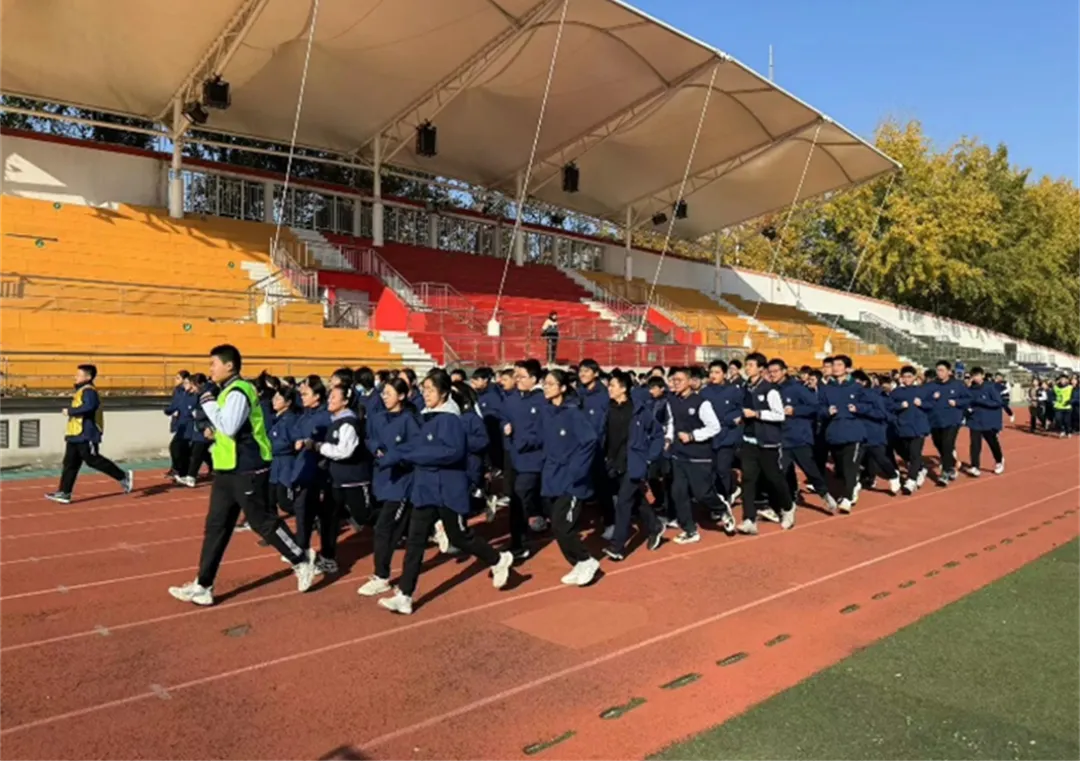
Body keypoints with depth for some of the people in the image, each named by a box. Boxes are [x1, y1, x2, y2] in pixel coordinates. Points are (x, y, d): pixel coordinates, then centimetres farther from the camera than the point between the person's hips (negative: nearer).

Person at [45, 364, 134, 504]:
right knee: (70, 463, 6)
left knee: (94, 460, -6)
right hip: (75, 436, 10)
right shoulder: (81, 391, 18)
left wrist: (69, 411, -24)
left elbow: (89, 407, -33)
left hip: (86, 436, -10)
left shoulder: (89, 391, -15)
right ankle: (64, 493, 8)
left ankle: (123, 477, 5)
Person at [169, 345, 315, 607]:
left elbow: (229, 427, -28)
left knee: (263, 522, 0)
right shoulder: (228, 391, 15)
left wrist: (208, 403, -17)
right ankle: (203, 586, 13)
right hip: (228, 470, 10)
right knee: (216, 527, 9)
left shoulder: (238, 392, -17)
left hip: (247, 470, -10)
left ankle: (302, 563, 16)